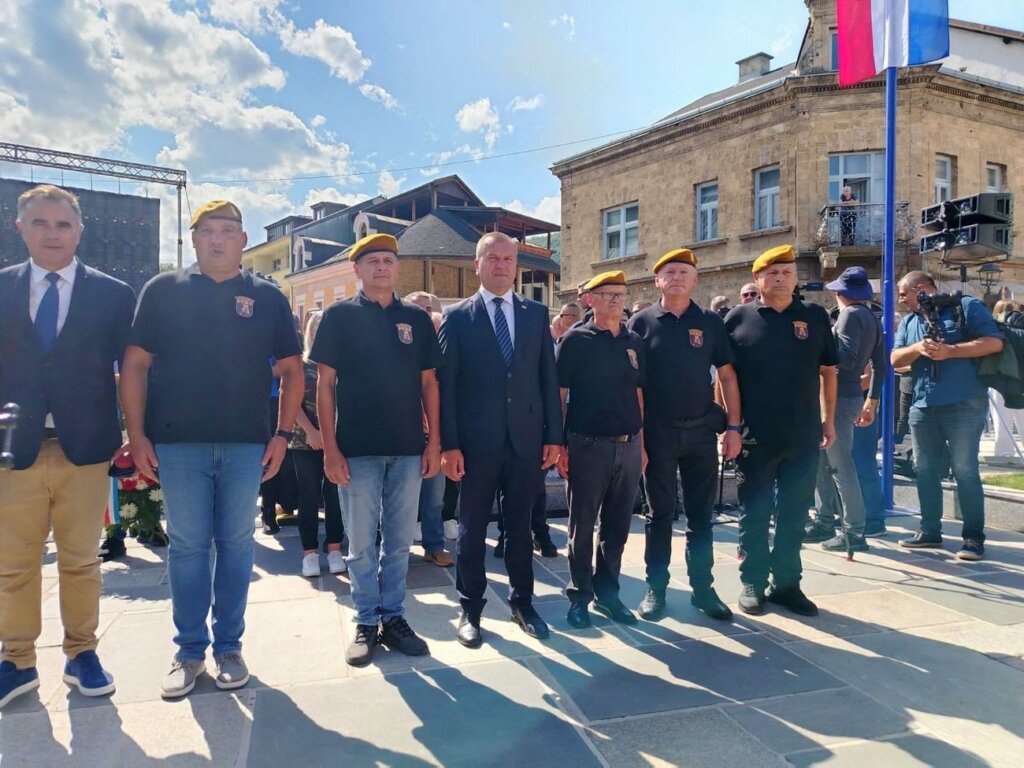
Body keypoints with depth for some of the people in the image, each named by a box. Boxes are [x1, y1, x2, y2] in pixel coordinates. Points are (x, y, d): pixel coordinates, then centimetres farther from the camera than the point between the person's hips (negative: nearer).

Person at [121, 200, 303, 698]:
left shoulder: (268, 298, 6)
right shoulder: (163, 290, 5)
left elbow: (291, 370, 7)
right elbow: (135, 365, 3)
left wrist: (283, 434, 0)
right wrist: (137, 435, -4)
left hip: (246, 443, 1)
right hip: (178, 442, 0)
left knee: (236, 544, 8)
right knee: (187, 546, 6)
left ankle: (229, 645, 21)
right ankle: (189, 651, 19)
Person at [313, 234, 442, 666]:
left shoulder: (417, 319, 8)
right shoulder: (339, 316, 1)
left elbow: (428, 383, 9)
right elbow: (325, 383, -1)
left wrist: (434, 442, 2)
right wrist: (330, 448, -8)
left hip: (408, 449, 2)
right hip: (357, 449, -2)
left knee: (399, 541, 10)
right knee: (361, 543, 6)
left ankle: (393, 617, 24)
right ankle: (366, 623, 20)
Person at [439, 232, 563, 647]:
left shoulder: (537, 314, 8)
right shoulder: (457, 317, 1)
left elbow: (548, 377, 6)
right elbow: (446, 384, -3)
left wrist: (553, 435, 1)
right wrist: (449, 444, -9)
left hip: (526, 439, 2)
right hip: (476, 442, -2)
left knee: (520, 525, 13)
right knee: (472, 527, 8)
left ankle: (522, 602, 28)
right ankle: (470, 609, 23)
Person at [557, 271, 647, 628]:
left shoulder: (634, 342, 10)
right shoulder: (575, 340, -3)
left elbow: (638, 394, 14)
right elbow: (559, 394, -4)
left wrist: (643, 443, 11)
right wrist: (559, 444, -8)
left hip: (629, 447, 4)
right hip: (588, 446, -4)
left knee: (617, 526, 12)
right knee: (582, 526, 6)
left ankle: (607, 592, 26)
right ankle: (579, 595, 20)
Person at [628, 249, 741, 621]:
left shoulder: (711, 322, 5)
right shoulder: (641, 322, 0)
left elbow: (727, 376, 6)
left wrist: (733, 427, -1)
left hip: (701, 430, 2)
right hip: (657, 432, -2)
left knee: (701, 514, 10)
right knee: (660, 513, 8)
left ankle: (702, 587, 22)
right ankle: (656, 587, 19)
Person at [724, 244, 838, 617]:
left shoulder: (815, 316, 7)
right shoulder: (739, 318, 1)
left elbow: (828, 370, 11)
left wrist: (829, 419, 8)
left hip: (804, 435, 2)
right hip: (755, 435, -2)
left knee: (794, 514, 10)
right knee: (754, 513, 7)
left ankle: (787, 583, 23)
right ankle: (753, 583, 19)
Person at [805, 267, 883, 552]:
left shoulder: (851, 315, -11)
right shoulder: (872, 318, 16)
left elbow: (846, 358, -22)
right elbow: (880, 365, 17)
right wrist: (872, 401, 21)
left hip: (838, 397, -9)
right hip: (852, 395, 9)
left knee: (841, 466, -6)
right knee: (822, 461, 16)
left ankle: (854, 533, -1)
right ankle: (825, 521, 22)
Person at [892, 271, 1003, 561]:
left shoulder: (966, 307, -1)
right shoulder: (908, 321, 16)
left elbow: (994, 342, -10)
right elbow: (895, 359, 7)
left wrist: (949, 351, -17)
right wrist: (919, 348, -12)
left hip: (963, 405, -6)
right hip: (923, 407, 6)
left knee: (965, 471, -3)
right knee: (926, 471, 10)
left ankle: (974, 537, 7)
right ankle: (930, 531, 21)